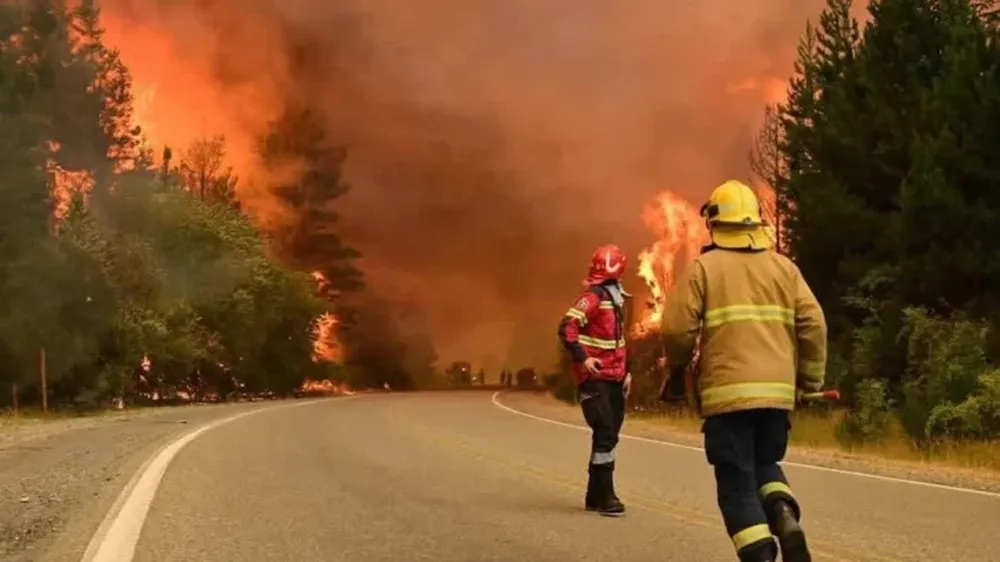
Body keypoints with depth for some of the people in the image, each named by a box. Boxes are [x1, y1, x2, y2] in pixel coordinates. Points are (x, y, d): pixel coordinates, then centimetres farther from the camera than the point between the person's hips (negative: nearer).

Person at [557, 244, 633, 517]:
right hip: (594, 378, -9)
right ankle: (604, 496, -8)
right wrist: (582, 358, -30)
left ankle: (596, 495, 19)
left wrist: (625, 371, 19)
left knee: (609, 435, 11)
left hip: (614, 379, 9)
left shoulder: (616, 298, 16)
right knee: (605, 434, -13)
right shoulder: (593, 297, -12)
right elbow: (567, 327, -23)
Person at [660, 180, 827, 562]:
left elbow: (677, 328, -5)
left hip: (727, 392, -4)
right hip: (777, 391, 4)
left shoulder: (704, 267, 1)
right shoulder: (784, 266, 11)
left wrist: (677, 369, 13)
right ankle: (787, 520, -4)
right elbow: (813, 325, 3)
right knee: (765, 465, 24)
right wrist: (811, 380, 13)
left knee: (738, 484, 4)